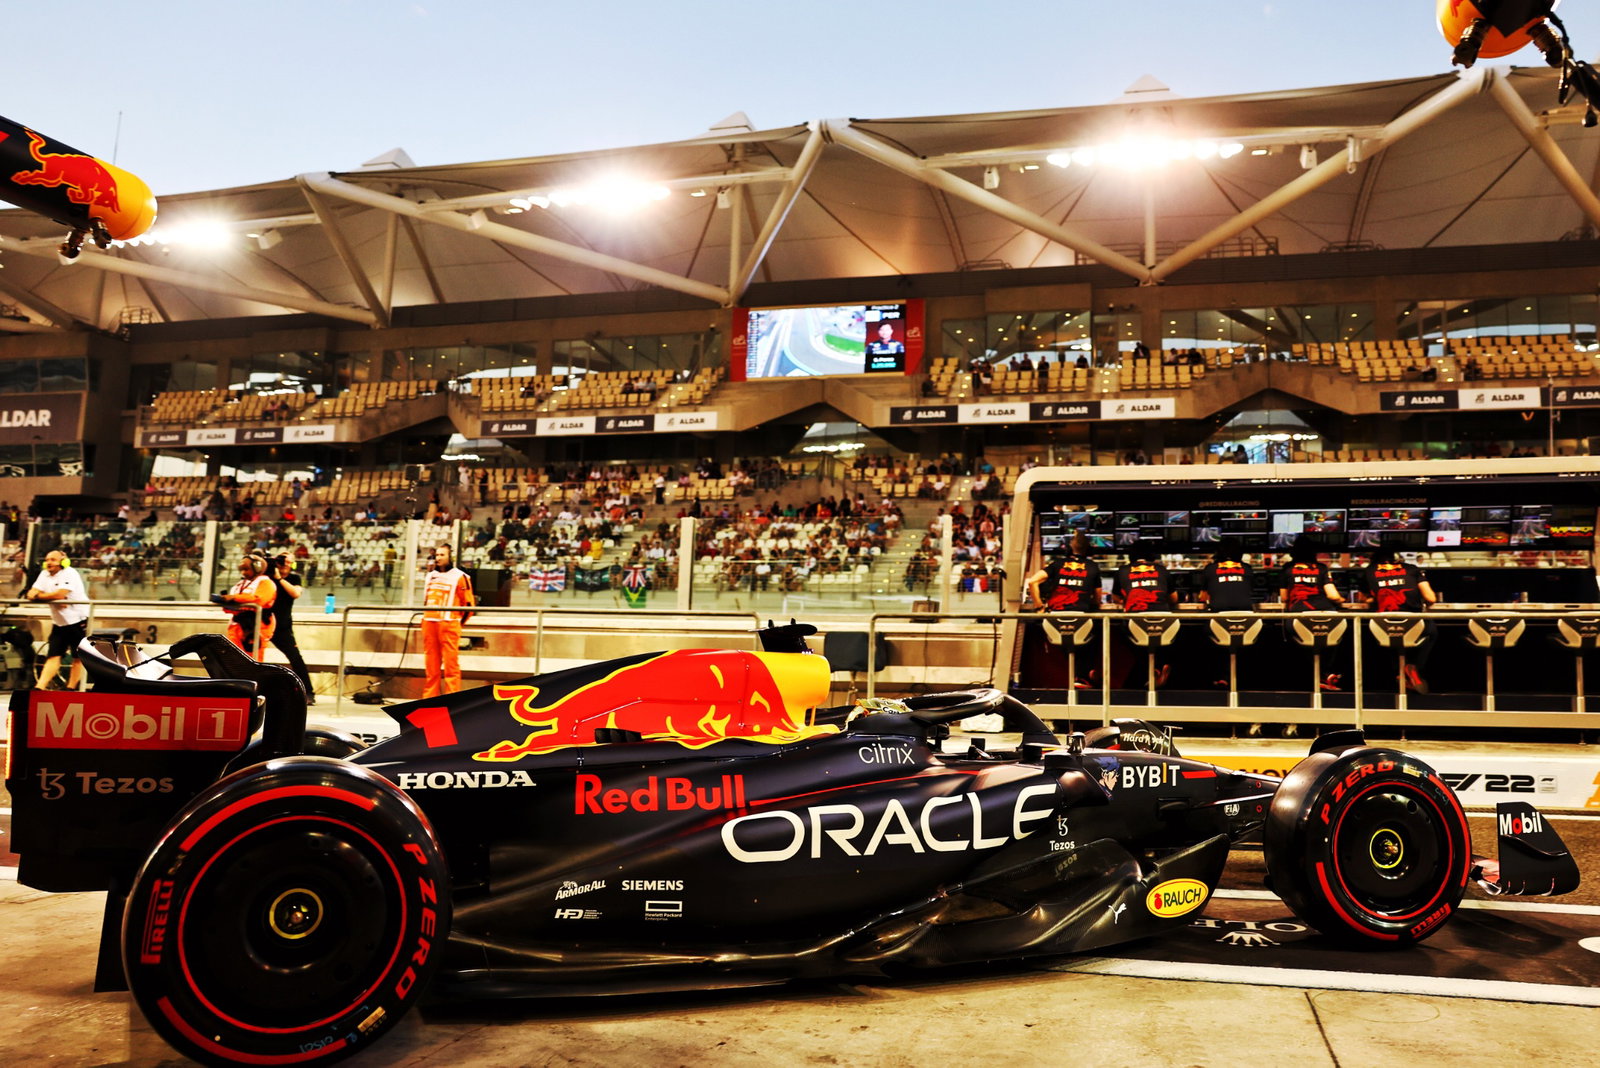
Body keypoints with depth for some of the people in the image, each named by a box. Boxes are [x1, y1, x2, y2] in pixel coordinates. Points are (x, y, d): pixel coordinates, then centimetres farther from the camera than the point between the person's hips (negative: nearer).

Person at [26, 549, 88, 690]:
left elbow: (60, 594, -24)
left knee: (78, 657, 1)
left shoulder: (69, 573, -13)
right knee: (53, 656, 1)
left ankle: (71, 689, 7)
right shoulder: (44, 574, 9)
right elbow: (31, 593, 1)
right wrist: (51, 598, -17)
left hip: (78, 621, -6)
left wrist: (38, 596, -11)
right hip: (60, 623, 6)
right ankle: (40, 687, -5)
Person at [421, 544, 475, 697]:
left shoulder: (459, 577, -2)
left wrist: (458, 623, 0)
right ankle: (429, 697, 14)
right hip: (429, 624, 6)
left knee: (450, 664, -7)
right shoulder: (430, 576, 18)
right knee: (431, 665, 8)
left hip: (448, 625, -6)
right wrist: (426, 617, 19)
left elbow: (469, 603, -2)